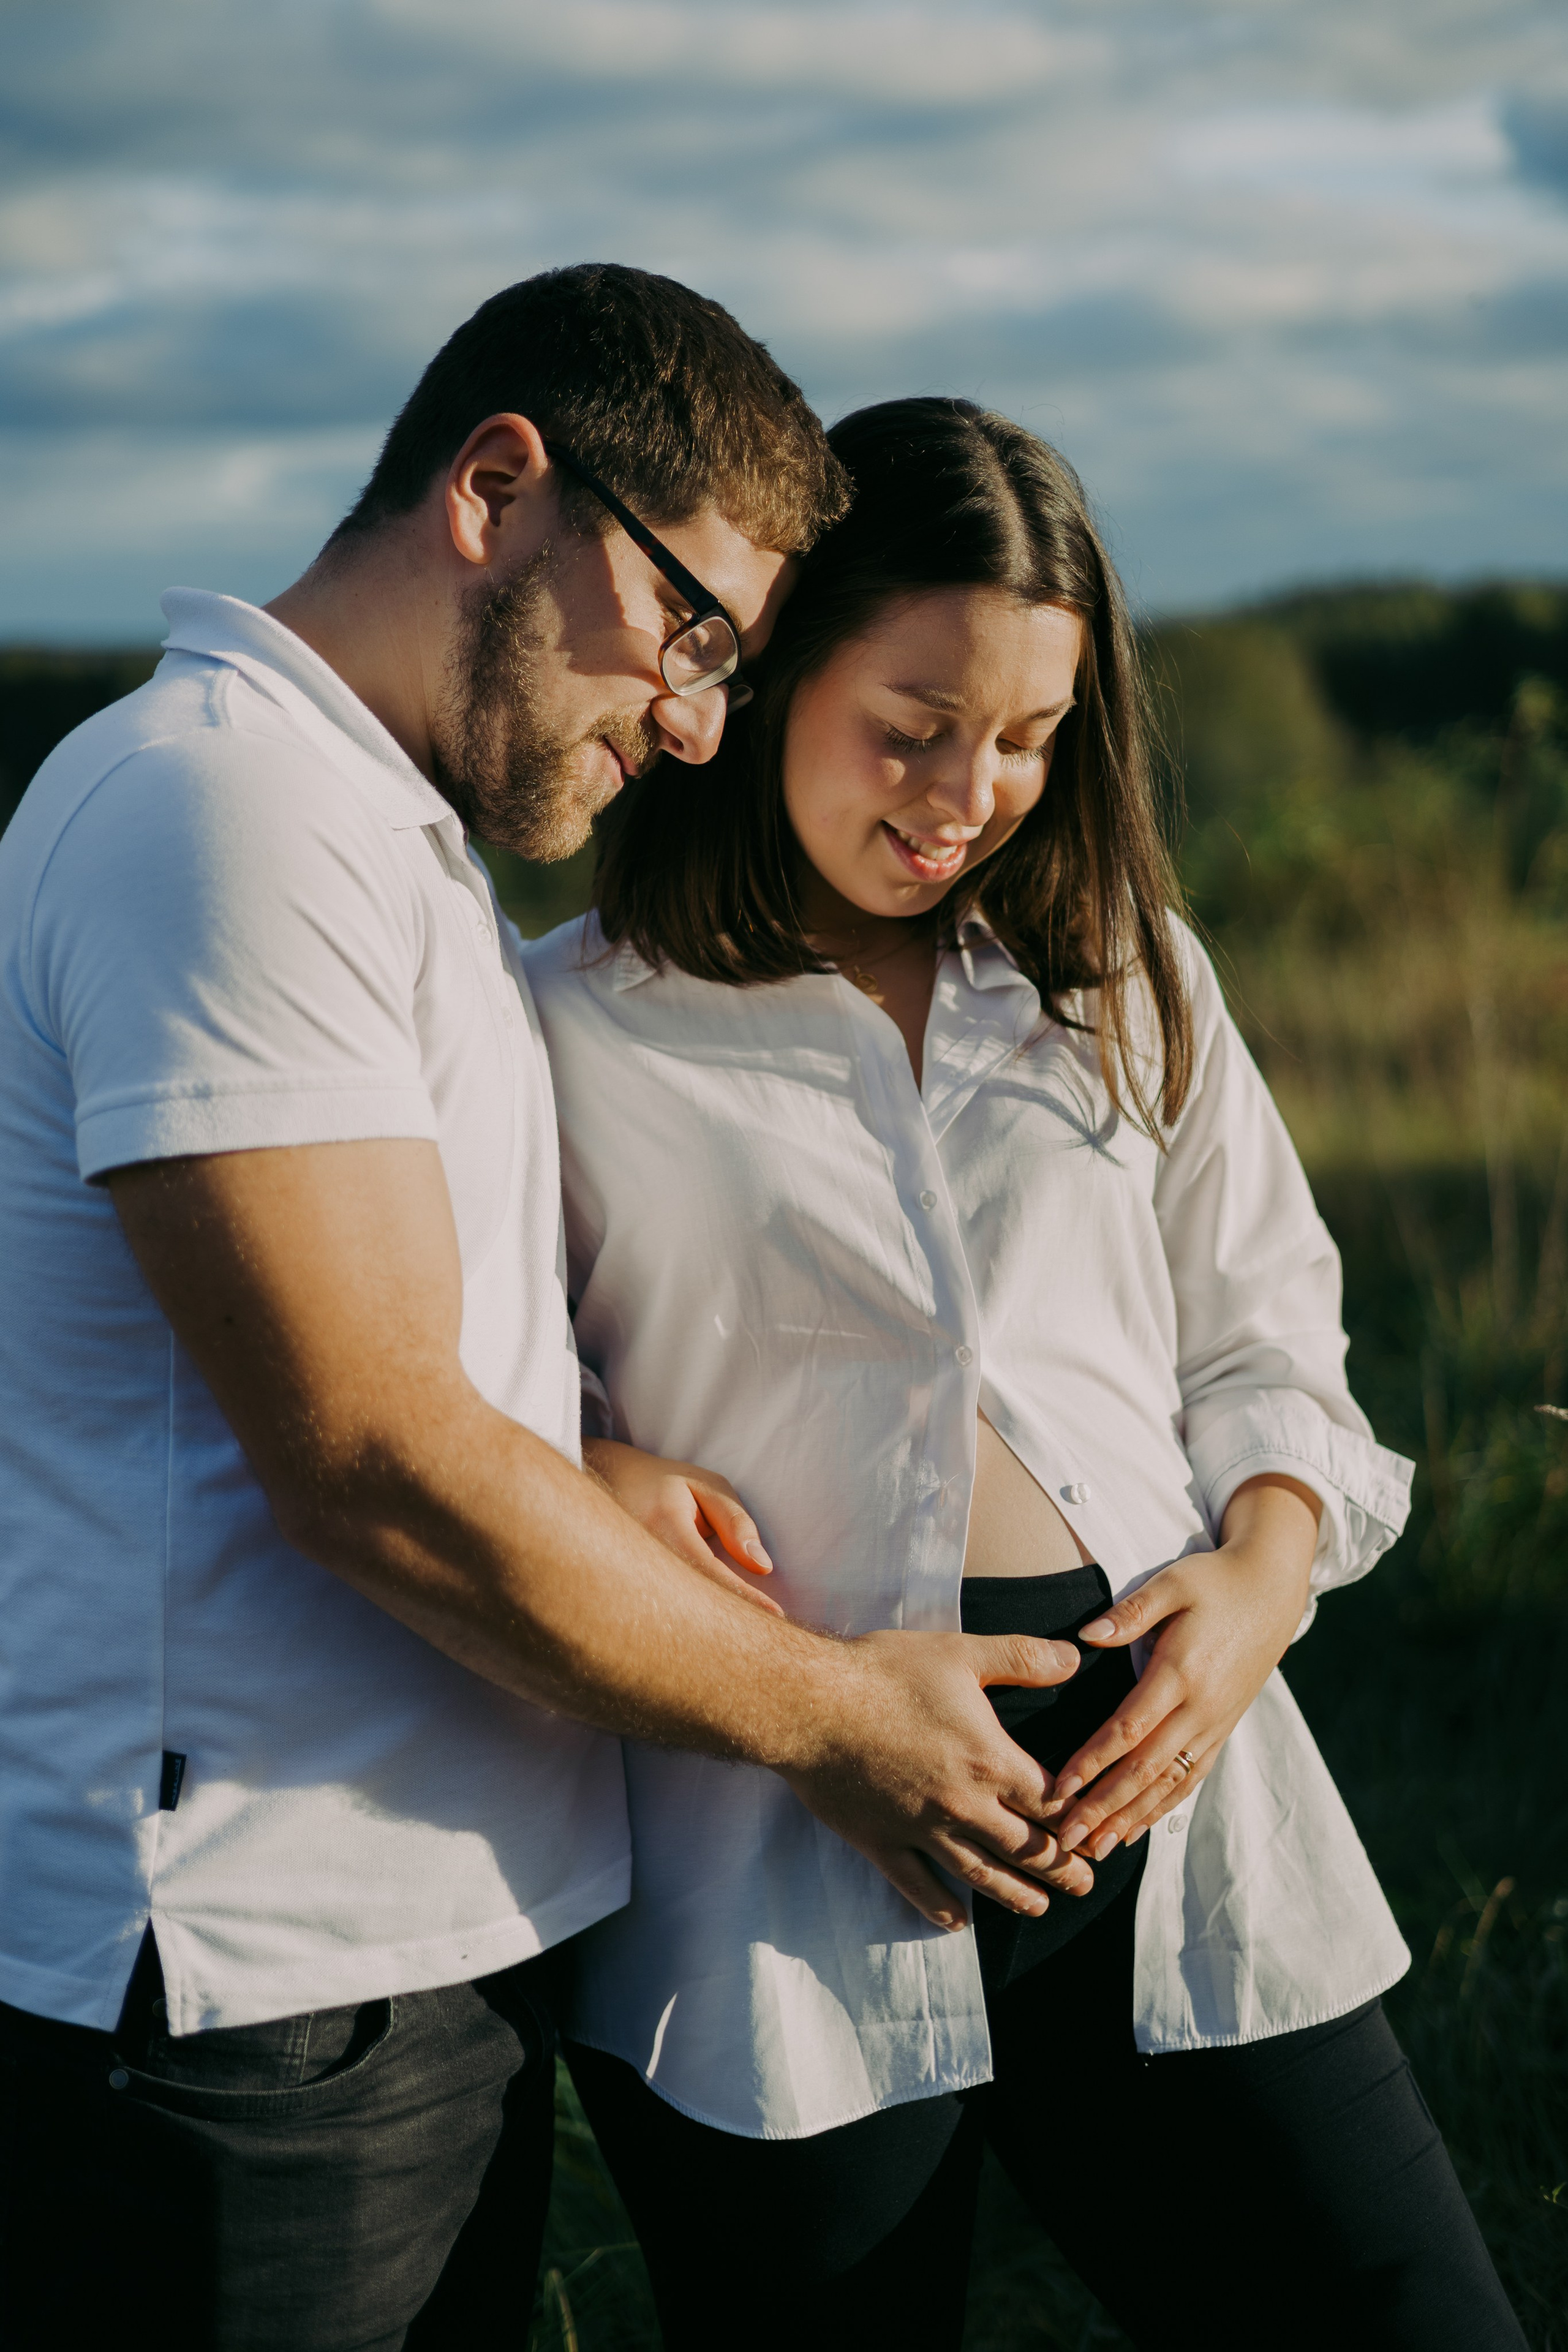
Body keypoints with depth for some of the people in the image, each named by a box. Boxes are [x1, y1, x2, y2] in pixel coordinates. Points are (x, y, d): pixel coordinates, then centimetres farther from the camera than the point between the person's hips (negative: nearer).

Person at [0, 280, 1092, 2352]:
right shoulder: (223, 812, -17)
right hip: (250, 2008, -10)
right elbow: (372, 1462, -21)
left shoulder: (381, 835, 17)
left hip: (436, 1954, 10)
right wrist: (823, 1714, -10)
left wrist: (595, 1480, 2)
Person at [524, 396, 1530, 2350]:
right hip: (787, 1866, -3)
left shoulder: (1127, 982, 15)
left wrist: (1260, 1573, -2)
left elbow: (1266, 1338, 17)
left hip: (1161, 1783, 4)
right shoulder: (565, 1034, 1)